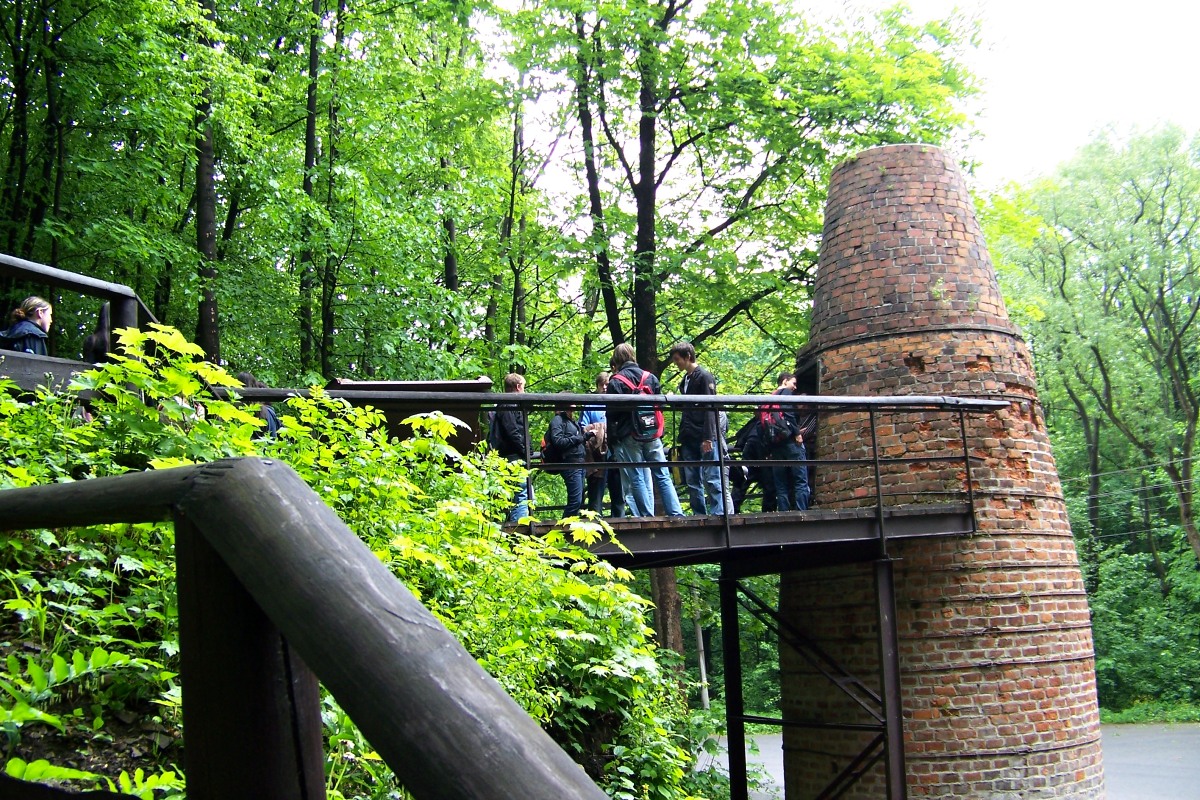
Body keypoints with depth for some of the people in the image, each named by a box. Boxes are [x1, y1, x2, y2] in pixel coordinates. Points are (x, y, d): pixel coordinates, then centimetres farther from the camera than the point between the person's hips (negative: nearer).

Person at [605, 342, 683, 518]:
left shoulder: (616, 382, -4)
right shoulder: (650, 378, 9)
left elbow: (611, 414, -6)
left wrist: (612, 441, 0)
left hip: (629, 437, -4)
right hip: (653, 436, 4)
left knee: (636, 478, 0)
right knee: (663, 476, 5)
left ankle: (647, 516, -4)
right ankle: (676, 514, -1)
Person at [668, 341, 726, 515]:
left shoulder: (704, 376, -4)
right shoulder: (684, 380, 18)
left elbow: (710, 409, -11)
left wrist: (708, 438, -18)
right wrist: (681, 438, 16)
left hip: (705, 438, -8)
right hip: (689, 440, 8)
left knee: (711, 480, -7)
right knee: (692, 482, 5)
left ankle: (717, 514, -6)